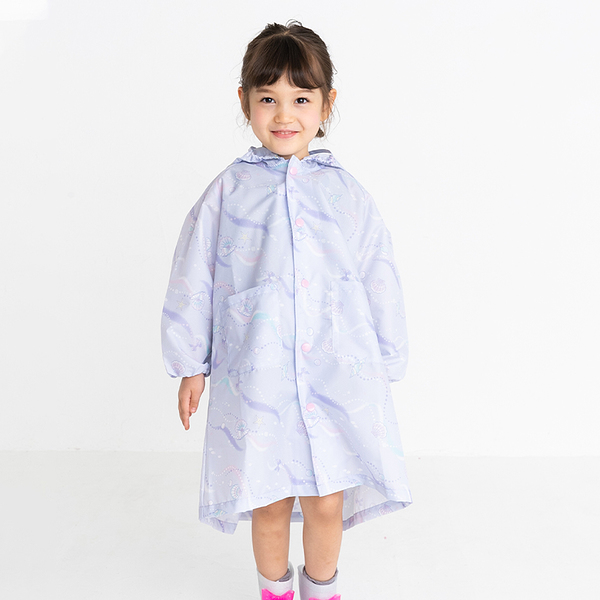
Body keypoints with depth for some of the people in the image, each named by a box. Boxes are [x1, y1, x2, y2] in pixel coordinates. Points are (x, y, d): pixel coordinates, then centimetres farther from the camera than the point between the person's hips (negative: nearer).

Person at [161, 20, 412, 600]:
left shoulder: (346, 193, 3)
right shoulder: (228, 191, 0)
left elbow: (380, 283, 8)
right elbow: (192, 281, 5)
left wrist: (384, 366, 10)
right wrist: (190, 365, 7)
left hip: (339, 379, 1)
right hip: (256, 380, 0)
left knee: (327, 503, 10)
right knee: (269, 506, 12)